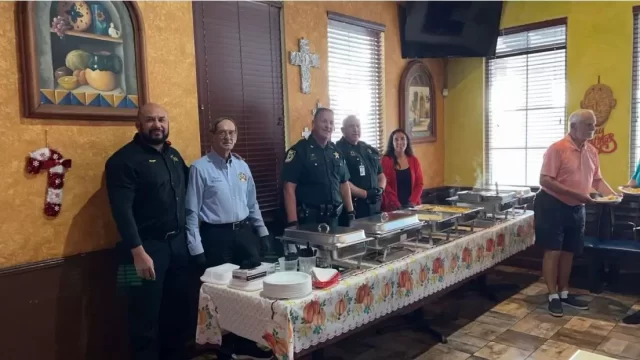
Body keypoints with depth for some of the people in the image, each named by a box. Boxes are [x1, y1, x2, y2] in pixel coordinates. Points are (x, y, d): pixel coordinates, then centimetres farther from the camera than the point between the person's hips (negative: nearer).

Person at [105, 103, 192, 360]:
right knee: (147, 317, 5)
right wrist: (138, 252, -23)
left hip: (178, 243, 7)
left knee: (179, 310, 17)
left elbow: (186, 192, 19)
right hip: (147, 247, -6)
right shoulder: (124, 160, -11)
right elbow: (122, 211, -18)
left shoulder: (174, 155, 11)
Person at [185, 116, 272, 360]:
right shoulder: (200, 168, -8)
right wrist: (196, 248, -12)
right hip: (216, 236, -6)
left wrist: (262, 232, 14)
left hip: (244, 233, 6)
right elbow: (192, 212, -9)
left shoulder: (242, 166, 10)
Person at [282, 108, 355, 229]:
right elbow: (289, 188, -15)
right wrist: (293, 222, -20)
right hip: (308, 218, -6)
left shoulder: (336, 151, 10)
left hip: (333, 218, 6)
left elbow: (344, 183, 16)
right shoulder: (299, 150, -10)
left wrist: (350, 213, 10)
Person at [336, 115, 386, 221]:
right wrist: (365, 194, -17)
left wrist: (380, 189, -1)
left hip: (374, 206, 7)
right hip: (352, 206, -7)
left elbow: (381, 175, 20)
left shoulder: (371, 150, 15)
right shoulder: (339, 150, -8)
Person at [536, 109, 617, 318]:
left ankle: (564, 293, 25)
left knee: (568, 252, 13)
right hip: (552, 205, -7)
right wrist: (575, 194, -25)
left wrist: (612, 194, -3)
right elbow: (545, 181, -21)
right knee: (553, 251, -3)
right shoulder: (557, 149, -16)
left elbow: (597, 179, 15)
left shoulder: (592, 151, 7)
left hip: (576, 208, 7)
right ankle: (553, 296, 6)